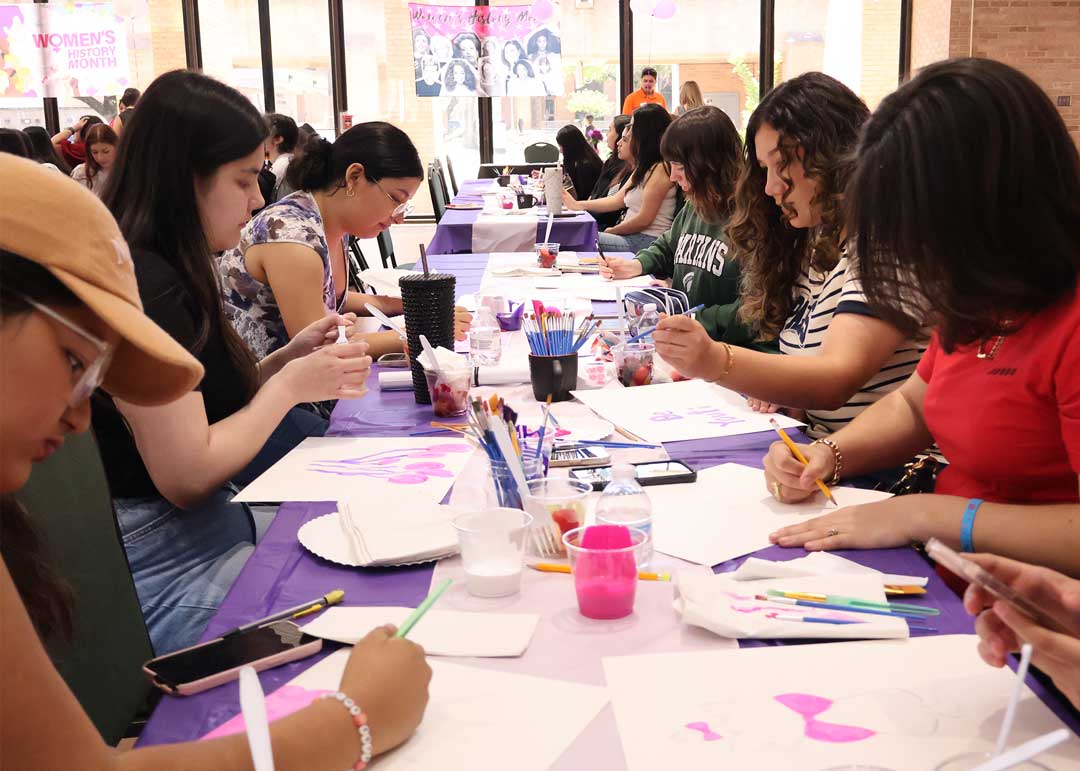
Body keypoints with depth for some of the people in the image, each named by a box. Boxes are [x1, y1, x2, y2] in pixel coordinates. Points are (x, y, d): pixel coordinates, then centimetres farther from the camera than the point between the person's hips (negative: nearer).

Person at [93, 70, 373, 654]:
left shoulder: (172, 271, 10)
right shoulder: (141, 288, -20)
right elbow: (188, 475, -20)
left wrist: (289, 358, 1)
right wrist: (291, 384, -11)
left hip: (213, 528, 9)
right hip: (160, 569, -9)